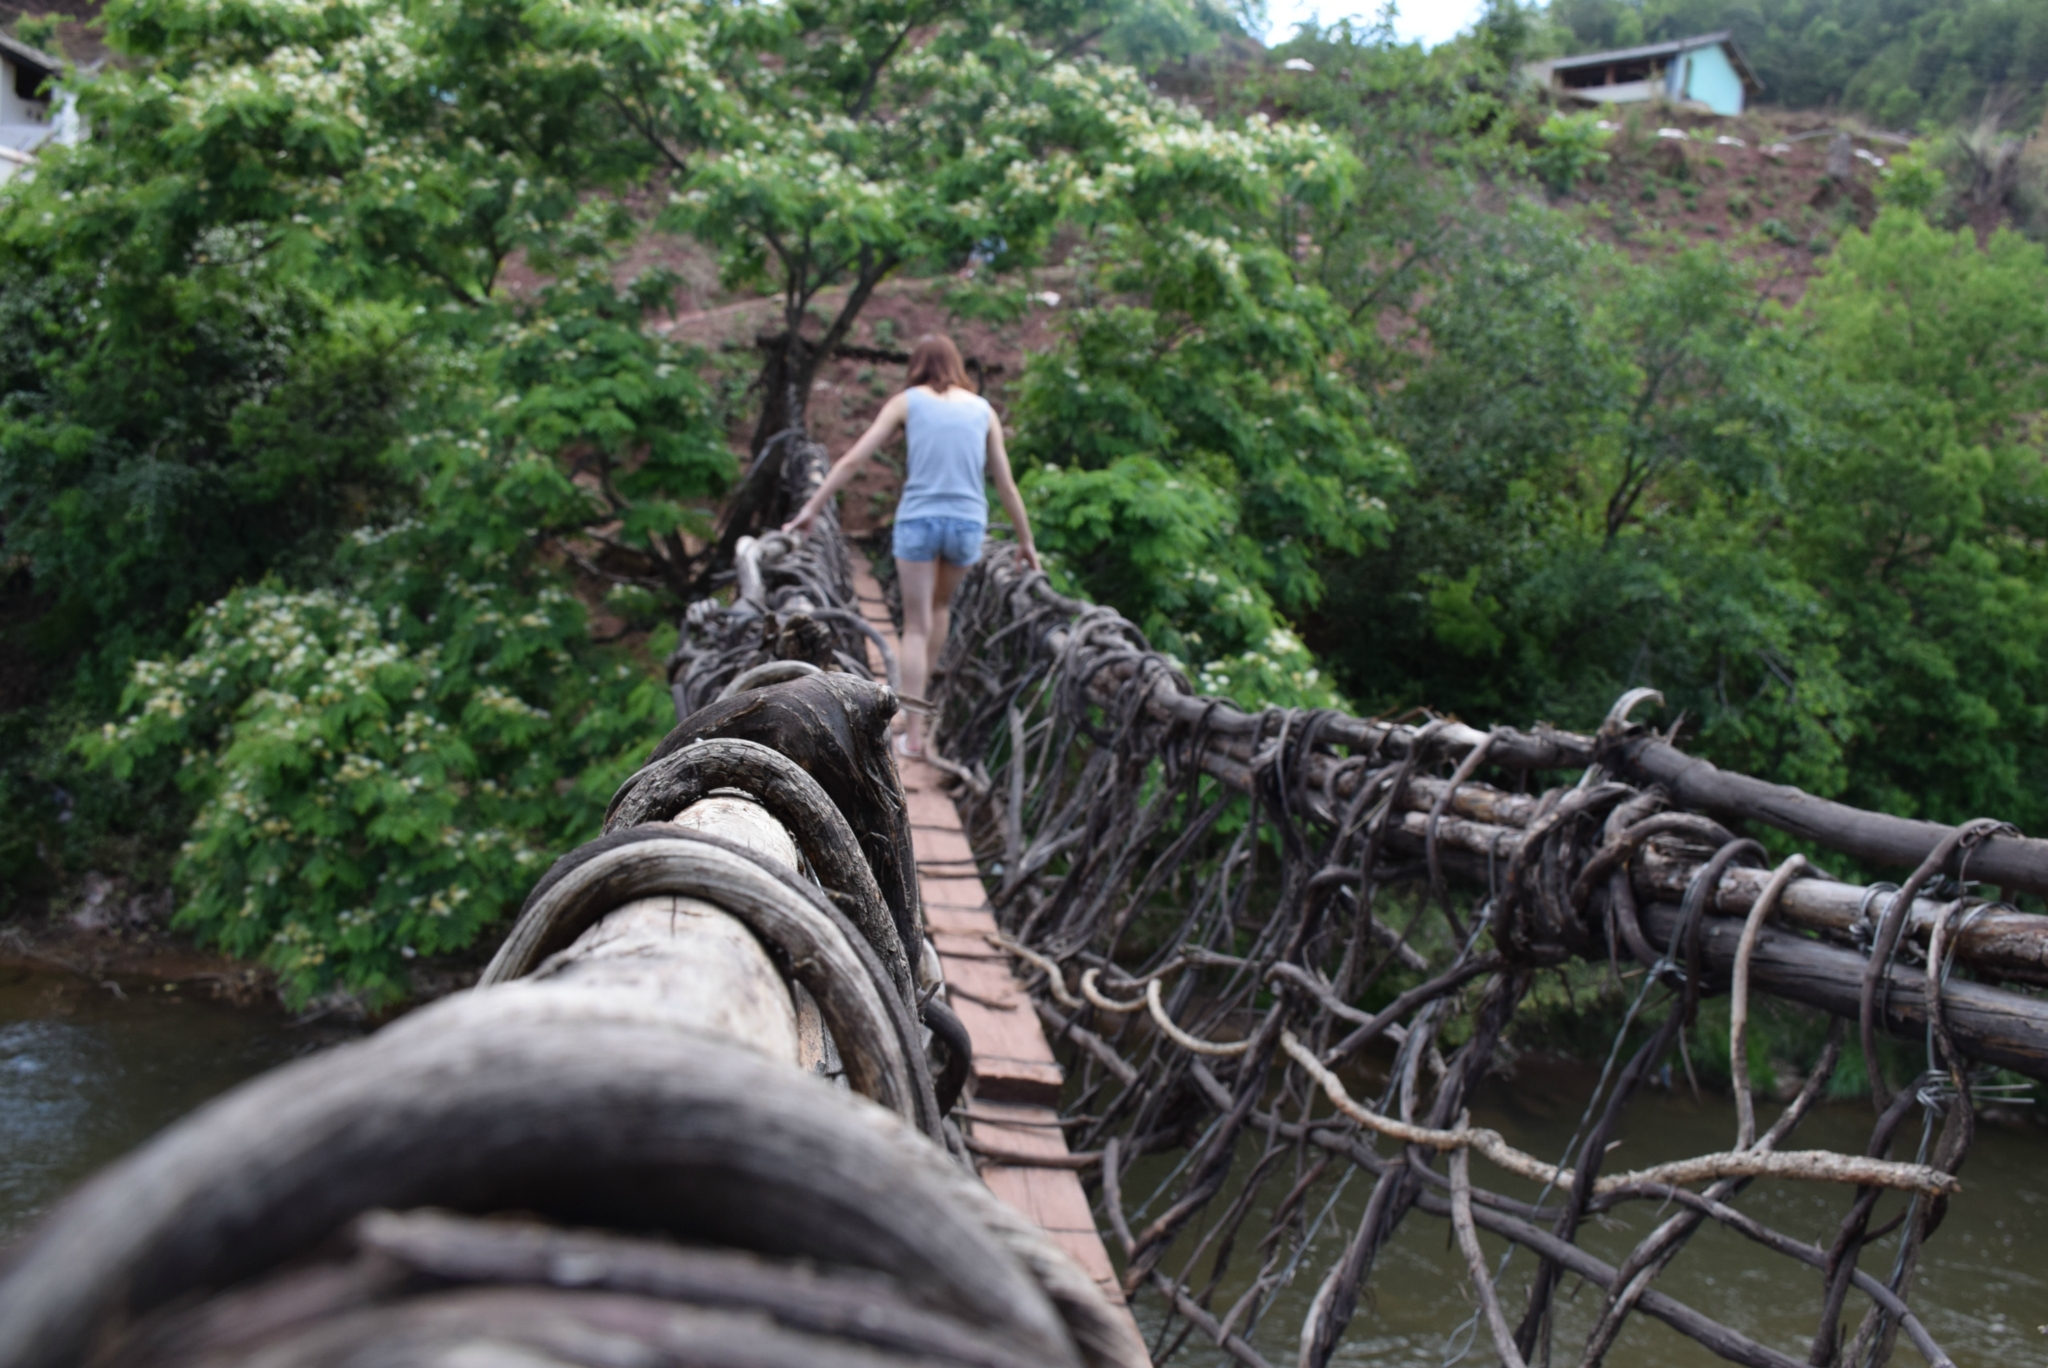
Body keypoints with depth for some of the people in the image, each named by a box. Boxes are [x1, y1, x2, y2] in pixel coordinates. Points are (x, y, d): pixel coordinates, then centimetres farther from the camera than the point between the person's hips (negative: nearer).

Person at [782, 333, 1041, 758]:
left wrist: (812, 508, 5)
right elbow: (1005, 483, 12)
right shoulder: (983, 410, 11)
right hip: (968, 521, 2)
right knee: (941, 604, 27)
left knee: (917, 625, 5)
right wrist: (1025, 540, 21)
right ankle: (917, 696, 32)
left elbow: (853, 459, 1)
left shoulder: (907, 402, 6)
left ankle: (913, 733, 1)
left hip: (918, 520, -2)